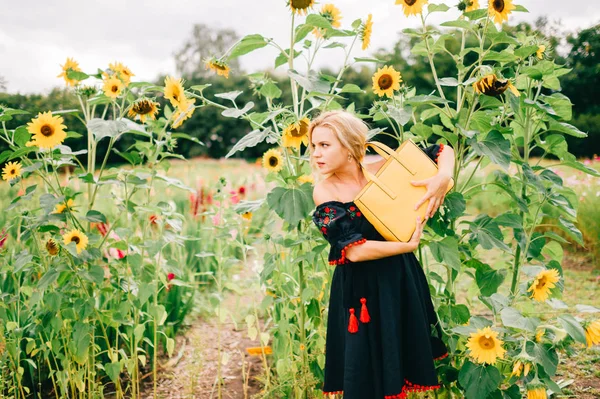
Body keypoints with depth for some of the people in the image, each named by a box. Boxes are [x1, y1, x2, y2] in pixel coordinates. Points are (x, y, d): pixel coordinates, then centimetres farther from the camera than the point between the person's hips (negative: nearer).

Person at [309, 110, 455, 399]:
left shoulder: (383, 169, -6)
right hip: (360, 288, -3)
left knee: (407, 354, 17)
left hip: (401, 278, 3)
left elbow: (442, 150, 3)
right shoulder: (325, 191, -13)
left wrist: (443, 177, -17)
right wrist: (409, 246, -17)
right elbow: (353, 250, -21)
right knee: (368, 371, 7)